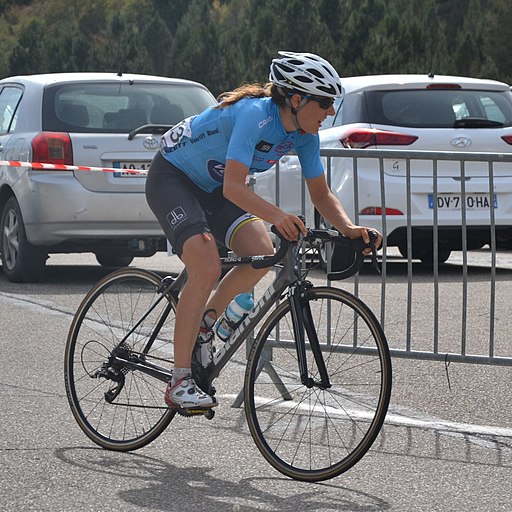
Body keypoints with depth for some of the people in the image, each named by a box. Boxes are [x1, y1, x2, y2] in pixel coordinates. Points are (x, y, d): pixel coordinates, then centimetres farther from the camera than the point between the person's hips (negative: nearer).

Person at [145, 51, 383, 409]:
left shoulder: (304, 134, -10)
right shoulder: (255, 115, -33)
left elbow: (321, 195, -3)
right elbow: (233, 187, -43)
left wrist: (349, 229, -22)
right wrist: (277, 216, -58)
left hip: (212, 187, 7)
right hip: (172, 177, -7)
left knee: (262, 253, -17)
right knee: (207, 269, -25)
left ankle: (204, 324, 6)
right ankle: (179, 382, -19)